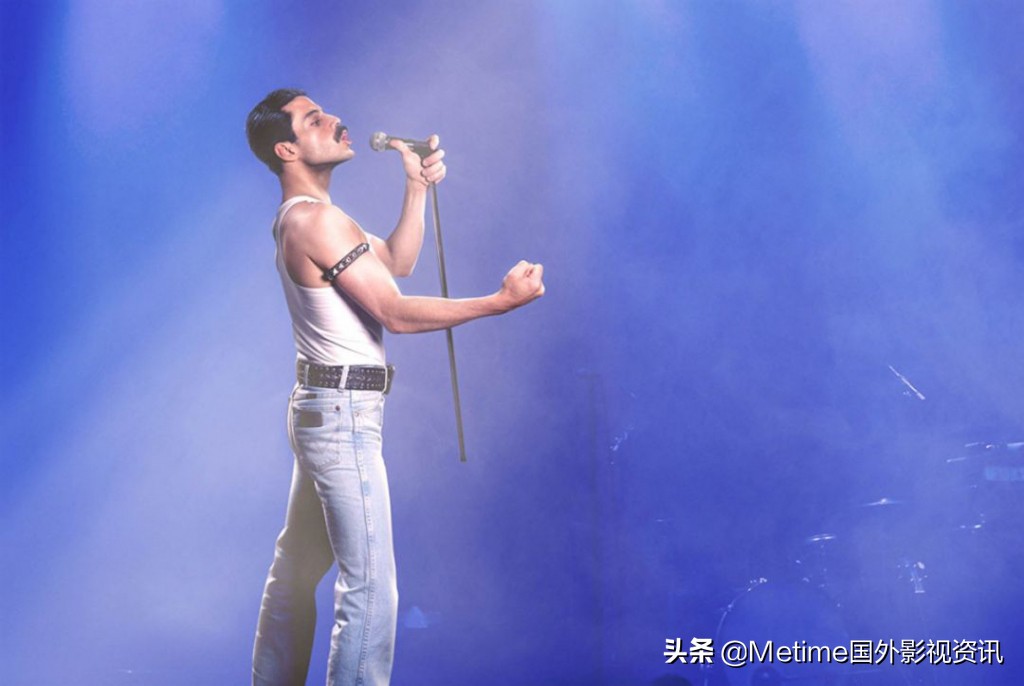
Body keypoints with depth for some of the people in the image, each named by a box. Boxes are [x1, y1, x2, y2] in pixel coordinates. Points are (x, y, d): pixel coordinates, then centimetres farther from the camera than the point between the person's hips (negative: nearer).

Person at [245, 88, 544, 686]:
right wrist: (500, 301, -20)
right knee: (370, 585, -10)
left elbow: (396, 262, 15)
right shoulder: (316, 219, -17)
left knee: (298, 567, 18)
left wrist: (417, 188, 8)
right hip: (343, 413, -11)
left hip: (320, 410, 11)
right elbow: (395, 313, -21)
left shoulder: (301, 217, 15)